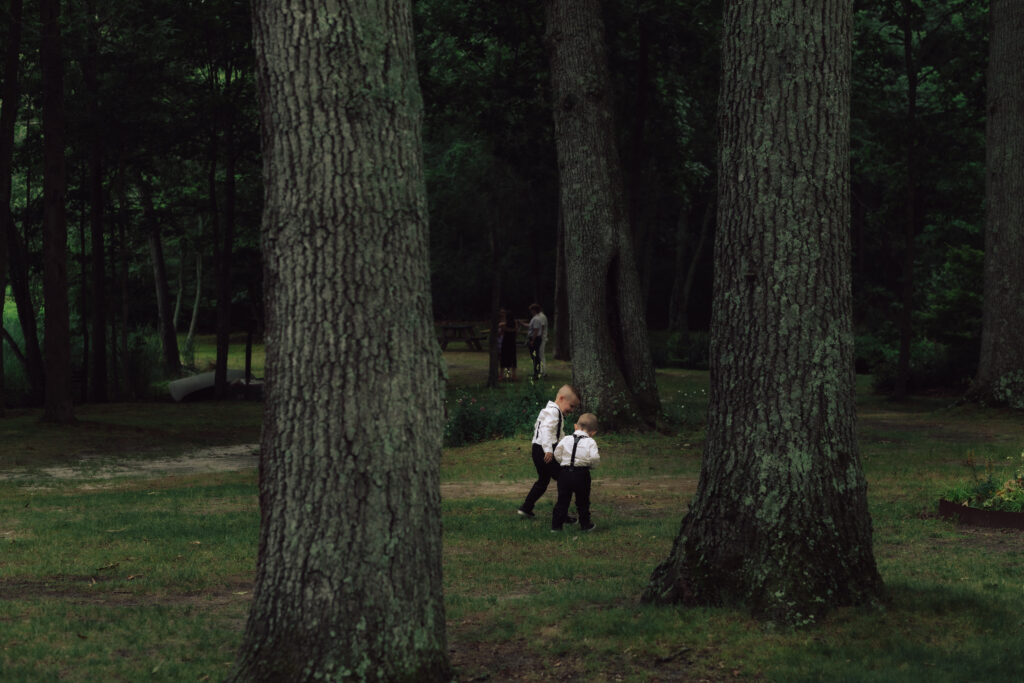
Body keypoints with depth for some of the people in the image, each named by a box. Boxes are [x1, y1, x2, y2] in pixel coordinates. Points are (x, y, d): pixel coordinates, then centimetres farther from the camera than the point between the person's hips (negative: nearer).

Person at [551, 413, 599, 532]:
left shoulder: (566, 439, 3)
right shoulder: (590, 442, -6)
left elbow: (557, 454, 2)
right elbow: (594, 458, -16)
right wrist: (591, 466, 5)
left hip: (565, 472, 2)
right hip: (581, 474, -2)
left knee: (562, 500, 8)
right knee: (582, 501, 12)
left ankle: (556, 525, 8)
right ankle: (585, 524, 21)